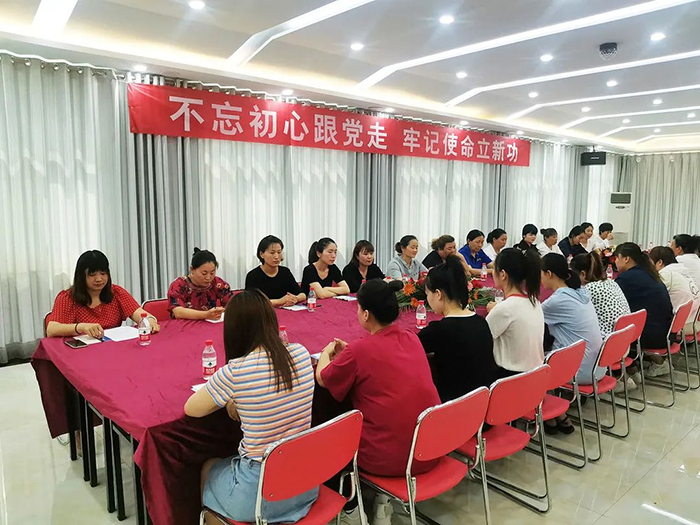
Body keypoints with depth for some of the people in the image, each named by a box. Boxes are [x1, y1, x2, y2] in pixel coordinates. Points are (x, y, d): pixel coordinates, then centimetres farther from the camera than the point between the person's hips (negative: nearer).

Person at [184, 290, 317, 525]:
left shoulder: (234, 372, -22)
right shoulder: (302, 354, -7)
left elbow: (190, 409, -4)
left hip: (260, 494, -5)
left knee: (208, 468, 28)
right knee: (228, 462, 34)